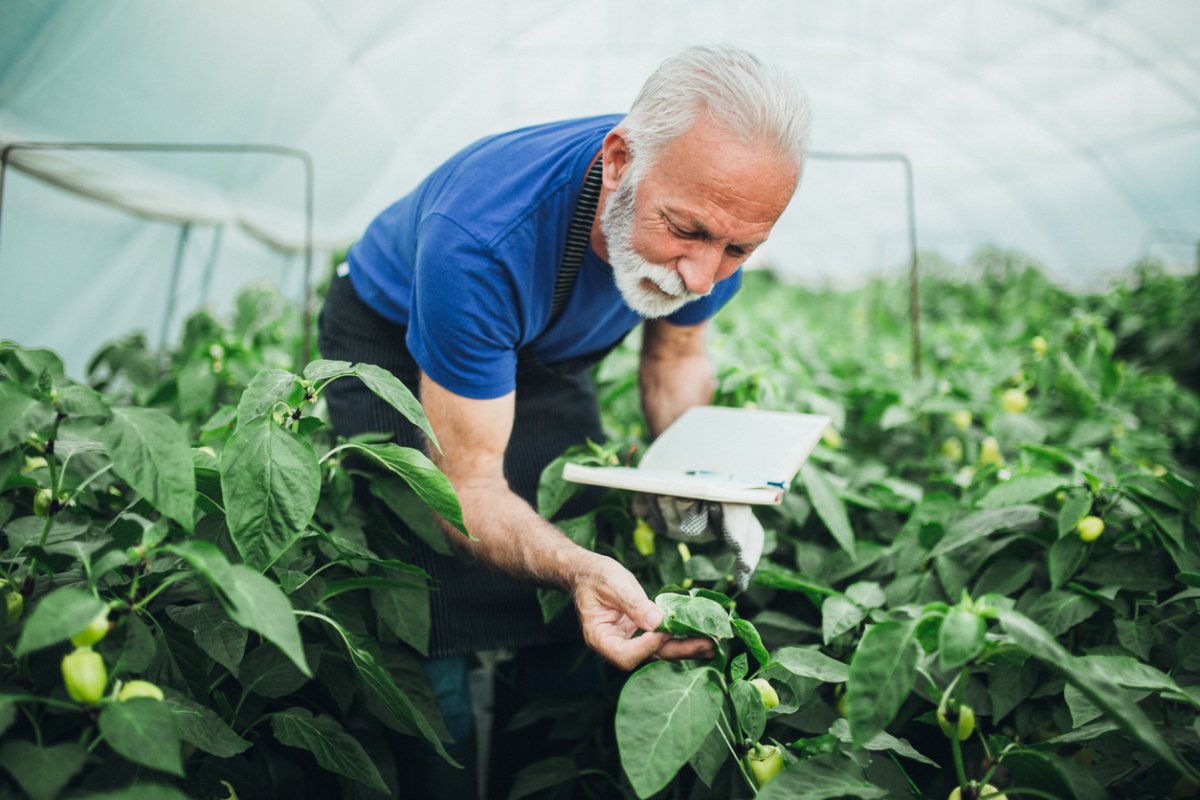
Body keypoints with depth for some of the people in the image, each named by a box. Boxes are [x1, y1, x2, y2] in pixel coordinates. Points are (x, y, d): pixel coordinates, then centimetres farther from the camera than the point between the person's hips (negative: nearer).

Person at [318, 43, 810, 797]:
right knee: (435, 603, -17)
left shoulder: (718, 210, -25)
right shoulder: (479, 239, -42)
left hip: (545, 351, 5)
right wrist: (577, 569, -55)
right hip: (395, 340, -4)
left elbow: (676, 354, -4)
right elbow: (467, 487, -35)